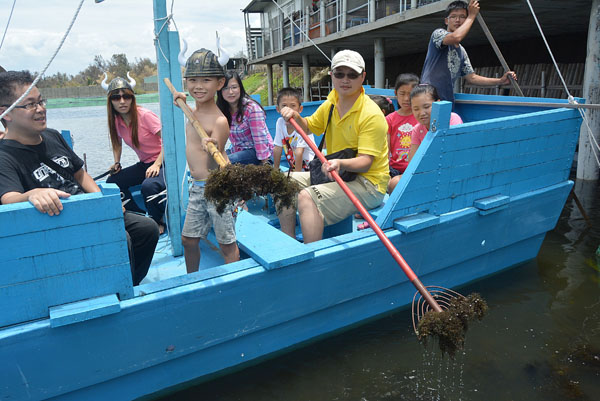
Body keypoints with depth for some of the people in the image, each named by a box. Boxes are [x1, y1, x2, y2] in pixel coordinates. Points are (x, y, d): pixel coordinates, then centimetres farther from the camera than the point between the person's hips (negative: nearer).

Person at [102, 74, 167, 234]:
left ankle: (159, 222, -8)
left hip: (163, 162, -7)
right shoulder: (116, 121, 3)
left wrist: (157, 164, -26)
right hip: (144, 164, 7)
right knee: (112, 182, -8)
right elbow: (117, 143, 21)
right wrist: (116, 163, 5)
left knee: (149, 186, -35)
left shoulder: (144, 115, -17)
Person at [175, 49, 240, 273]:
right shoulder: (192, 112, 6)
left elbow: (215, 167, -24)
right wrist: (182, 102, 22)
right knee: (188, 239, 18)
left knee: (227, 243, 3)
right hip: (196, 187, 9)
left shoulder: (219, 121, -19)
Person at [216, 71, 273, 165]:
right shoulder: (223, 110, 0)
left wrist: (264, 166, -19)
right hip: (237, 151, 6)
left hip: (256, 151, -6)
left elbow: (260, 140, -20)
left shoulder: (252, 108, -19)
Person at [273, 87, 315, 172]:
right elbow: (277, 149, 1)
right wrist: (275, 170, 2)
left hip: (310, 167, -6)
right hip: (293, 166, 6)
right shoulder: (280, 122, -4)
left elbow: (299, 153, -23)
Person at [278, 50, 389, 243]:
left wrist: (341, 163, -43)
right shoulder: (330, 104, 7)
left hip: (367, 182, -9)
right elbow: (308, 126, 23)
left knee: (307, 197, -29)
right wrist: (295, 117, 1)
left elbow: (365, 162, -24)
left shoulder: (372, 114, -18)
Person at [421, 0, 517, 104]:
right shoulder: (438, 33, 2)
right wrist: (471, 16, -5)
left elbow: (471, 78, 21)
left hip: (448, 101, 7)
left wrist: (500, 81, 12)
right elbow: (456, 37, -20)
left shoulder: (462, 52, 21)